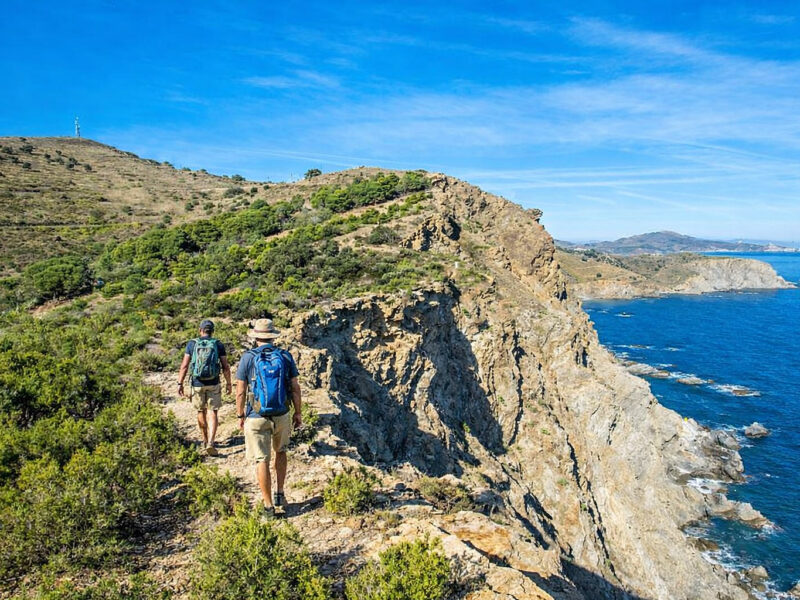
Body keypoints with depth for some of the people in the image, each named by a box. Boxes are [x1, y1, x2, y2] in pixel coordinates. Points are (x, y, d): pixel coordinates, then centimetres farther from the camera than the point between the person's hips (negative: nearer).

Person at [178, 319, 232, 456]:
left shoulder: (192, 344, -1)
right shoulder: (219, 345, -2)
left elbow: (184, 366, -6)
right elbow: (226, 367, -4)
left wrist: (180, 384, -1)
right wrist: (229, 383, 7)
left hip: (197, 384, 1)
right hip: (214, 384, -1)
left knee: (201, 411, 19)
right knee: (213, 413, 3)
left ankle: (205, 440, 32)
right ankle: (210, 443, -12)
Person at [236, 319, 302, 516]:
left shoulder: (248, 358, -8)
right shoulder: (285, 357, -3)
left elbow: (240, 391, -7)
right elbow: (295, 388, 0)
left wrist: (240, 416, 6)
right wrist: (298, 412, 11)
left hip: (256, 418, -2)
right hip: (282, 416, 2)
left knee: (261, 460, 8)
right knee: (280, 451, 25)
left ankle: (268, 505, 14)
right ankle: (280, 495, 25)